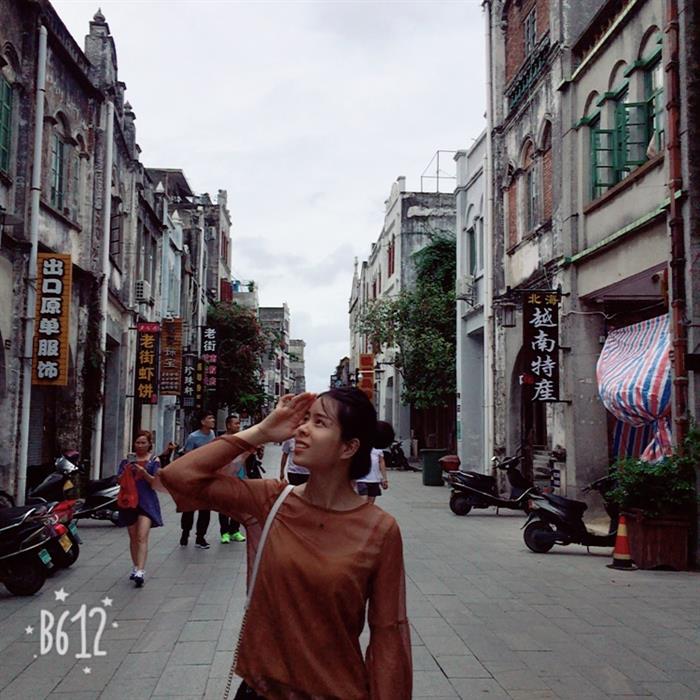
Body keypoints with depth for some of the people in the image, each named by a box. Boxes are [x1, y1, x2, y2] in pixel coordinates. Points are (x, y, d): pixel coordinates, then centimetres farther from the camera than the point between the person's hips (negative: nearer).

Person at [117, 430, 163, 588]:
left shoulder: (154, 460, 2)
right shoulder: (128, 459, 9)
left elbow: (156, 481, -4)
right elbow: (119, 479, 7)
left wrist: (144, 473, -20)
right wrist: (126, 471, -13)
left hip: (146, 501, -3)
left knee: (142, 537, -13)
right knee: (133, 538, 12)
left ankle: (140, 572, -20)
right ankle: (136, 568, 26)